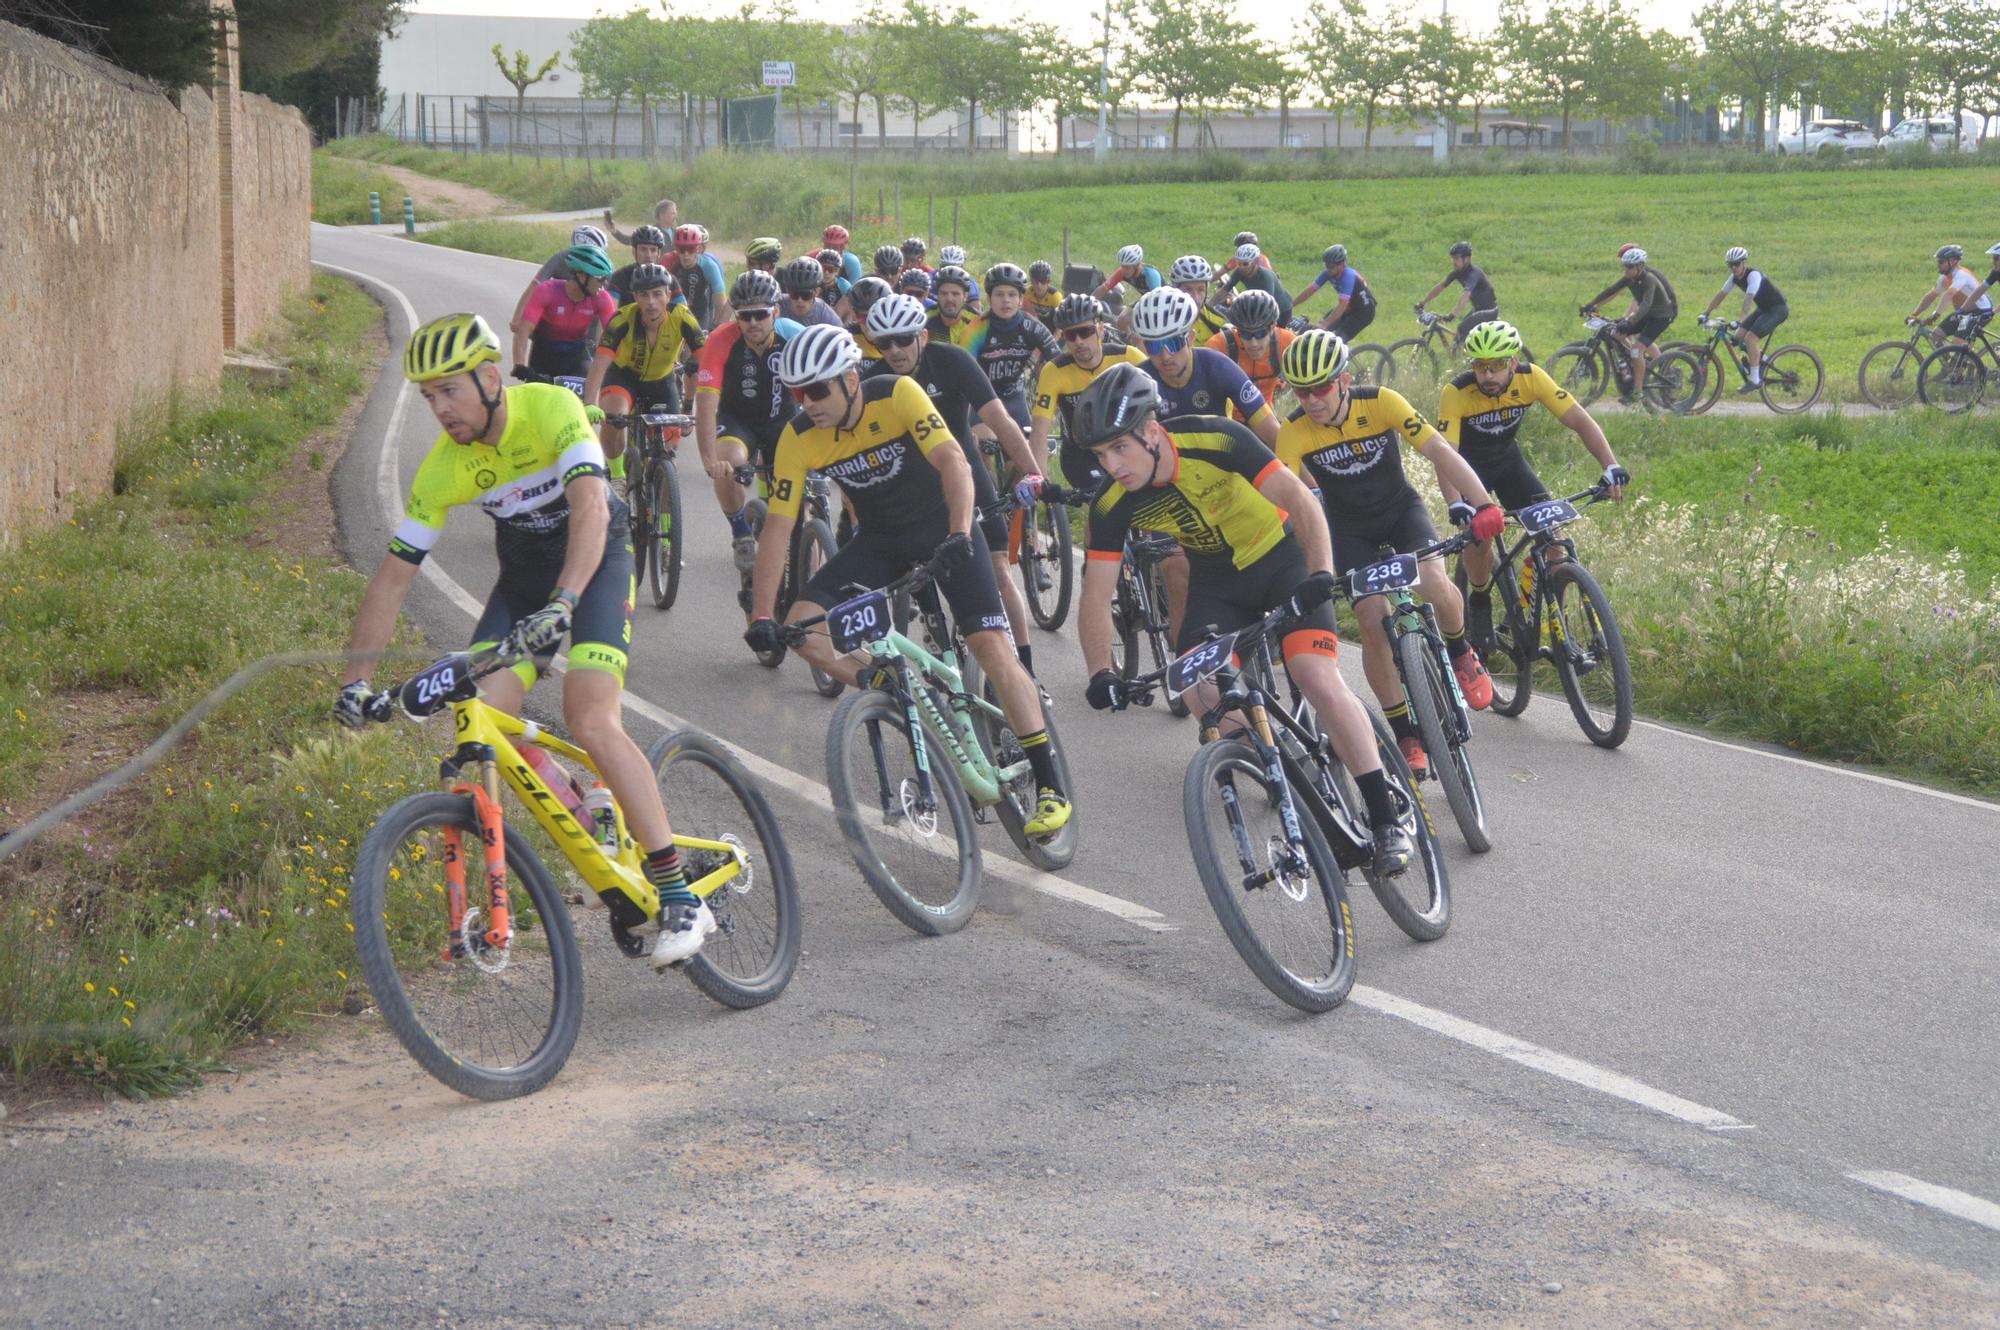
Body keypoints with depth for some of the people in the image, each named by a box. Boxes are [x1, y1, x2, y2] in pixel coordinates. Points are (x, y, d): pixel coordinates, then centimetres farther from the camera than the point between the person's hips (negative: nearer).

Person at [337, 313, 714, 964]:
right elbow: (393, 573, -11)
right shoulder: (444, 467, -15)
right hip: (523, 575, 5)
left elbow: (591, 508, -40)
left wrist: (562, 604, -55)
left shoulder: (551, 409, -27)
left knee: (591, 722, -25)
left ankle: (681, 897, -19)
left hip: (596, 562, -5)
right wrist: (354, 679, -17)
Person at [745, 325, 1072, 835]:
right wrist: (761, 617, -24)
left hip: (943, 528, -4)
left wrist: (959, 535, -51)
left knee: (991, 647, -17)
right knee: (803, 623, -17)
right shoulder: (798, 437, -16)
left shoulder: (897, 395, -26)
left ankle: (1050, 787, -12)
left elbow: (953, 462, -34)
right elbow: (778, 526, -16)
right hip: (879, 539, 4)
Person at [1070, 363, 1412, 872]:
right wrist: (1101, 675, -31)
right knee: (1203, 688, -20)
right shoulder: (1113, 505, -19)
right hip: (1216, 579, 4)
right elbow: (1096, 597, -16)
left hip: (1281, 558, -4)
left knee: (1319, 679, -21)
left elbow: (1298, 500, -29)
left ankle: (1386, 821, -16)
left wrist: (1321, 573, -44)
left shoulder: (1216, 441, -30)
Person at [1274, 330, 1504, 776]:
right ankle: (1407, 735, 1)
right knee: (1373, 623, -14)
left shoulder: (1381, 403, -24)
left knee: (1434, 585, -28)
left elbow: (1439, 450, -30)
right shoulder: (1294, 432, -22)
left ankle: (1461, 653, 6)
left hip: (1401, 509, -1)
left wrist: (1482, 504, -43)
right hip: (1349, 529, 1)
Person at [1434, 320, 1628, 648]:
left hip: (1508, 459, 3)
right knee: (1479, 533, -26)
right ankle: (1480, 604, 1)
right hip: (1470, 464, -3)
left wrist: (1610, 466, -39)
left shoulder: (1531, 378, -24)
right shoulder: (1457, 392, -32)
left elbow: (1580, 421, -24)